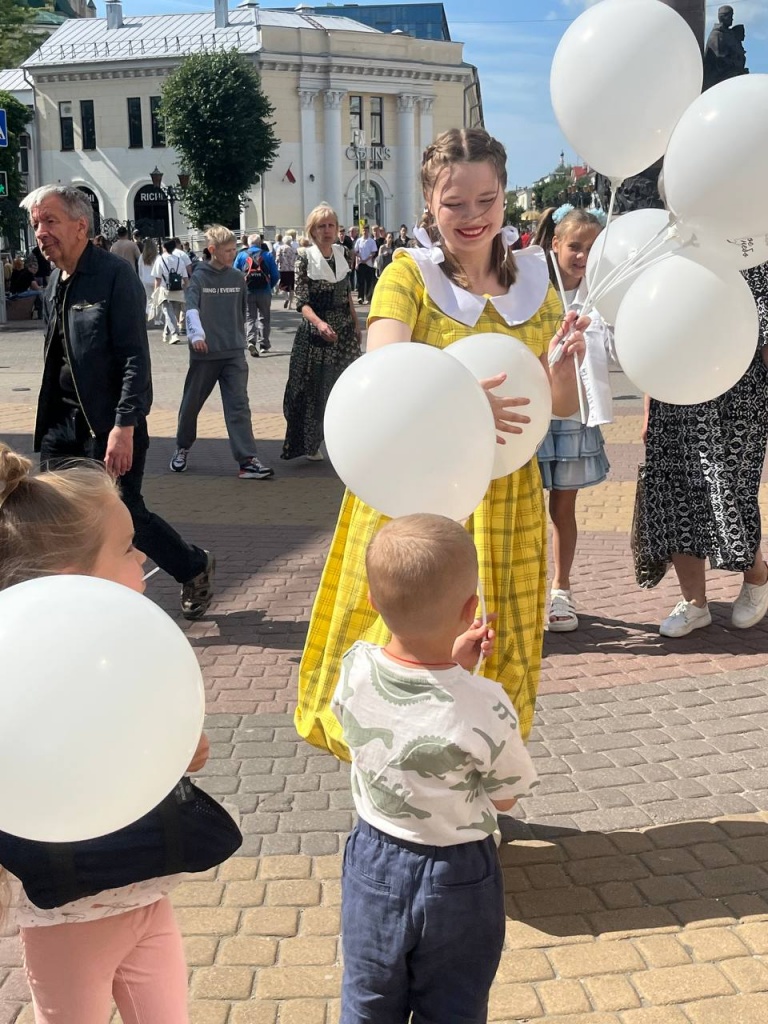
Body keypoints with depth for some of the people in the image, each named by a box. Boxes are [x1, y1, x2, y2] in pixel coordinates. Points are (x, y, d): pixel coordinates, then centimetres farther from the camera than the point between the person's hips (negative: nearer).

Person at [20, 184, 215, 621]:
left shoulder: (115, 274, -12)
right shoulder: (57, 280, 11)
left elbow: (136, 358, -18)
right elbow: (57, 359, 15)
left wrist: (124, 426, -24)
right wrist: (49, 421, 13)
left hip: (108, 426, -7)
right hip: (63, 423, 7)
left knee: (124, 514, 0)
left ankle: (196, 569, 25)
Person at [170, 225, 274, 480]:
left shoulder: (237, 278, 7)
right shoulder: (199, 278, -5)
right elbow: (191, 309, -18)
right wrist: (196, 335, -35)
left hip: (234, 353, 2)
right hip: (204, 353, -2)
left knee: (239, 405, -6)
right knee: (192, 404, 11)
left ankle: (247, 460, -11)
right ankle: (182, 448, 33)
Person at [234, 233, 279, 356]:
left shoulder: (241, 255, 4)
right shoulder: (267, 255, 2)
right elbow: (276, 275, 0)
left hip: (247, 292, 0)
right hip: (264, 292, 0)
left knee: (250, 318, 4)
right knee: (265, 318, 14)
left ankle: (251, 341, -18)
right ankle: (264, 344, 18)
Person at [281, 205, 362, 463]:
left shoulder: (341, 255, 6)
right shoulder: (305, 258, -9)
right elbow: (302, 302, -17)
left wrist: (356, 325, 15)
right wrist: (319, 323, -33)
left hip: (344, 332, 5)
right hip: (315, 332, -5)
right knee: (314, 389, 2)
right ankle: (310, 444, 14)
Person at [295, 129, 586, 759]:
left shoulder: (535, 285, 6)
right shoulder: (409, 275, -6)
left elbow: (565, 407, 6)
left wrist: (563, 363, -16)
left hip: (505, 499, 4)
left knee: (494, 659, 11)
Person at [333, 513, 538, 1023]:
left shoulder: (355, 669, -18)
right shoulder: (486, 708, -29)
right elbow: (505, 798, -10)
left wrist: (454, 667, 1)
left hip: (374, 863, 3)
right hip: (457, 878, -3)